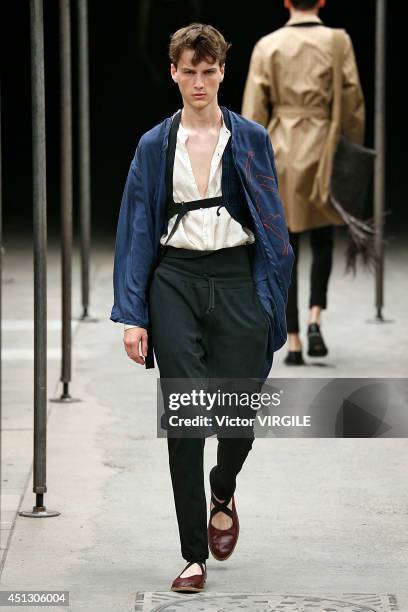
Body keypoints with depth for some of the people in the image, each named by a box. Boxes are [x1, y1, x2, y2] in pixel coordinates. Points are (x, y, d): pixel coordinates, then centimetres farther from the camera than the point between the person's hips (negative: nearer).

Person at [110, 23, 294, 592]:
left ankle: (223, 497, 34)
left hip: (237, 280, 0)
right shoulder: (155, 145, 5)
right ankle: (194, 555, 2)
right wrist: (132, 315, -4)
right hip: (176, 282, 0)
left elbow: (273, 224, 5)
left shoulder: (250, 139, 4)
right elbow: (136, 230, 3)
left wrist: (273, 302, -1)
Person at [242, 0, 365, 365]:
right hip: (323, 150, 0)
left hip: (281, 152, 0)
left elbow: (254, 112, -2)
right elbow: (353, 105, -3)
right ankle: (315, 318, -3)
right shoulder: (338, 42, -4)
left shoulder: (268, 46, -3)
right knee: (323, 242, 18)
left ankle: (293, 342, 3)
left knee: (285, 252, 6)